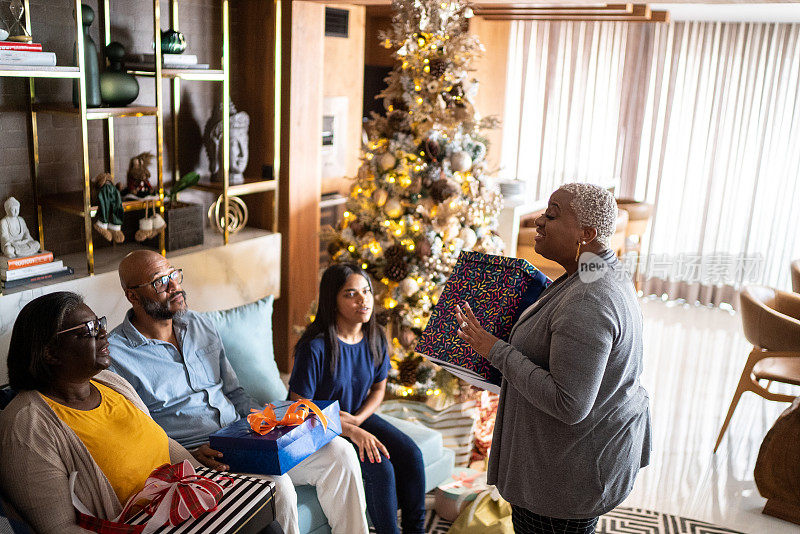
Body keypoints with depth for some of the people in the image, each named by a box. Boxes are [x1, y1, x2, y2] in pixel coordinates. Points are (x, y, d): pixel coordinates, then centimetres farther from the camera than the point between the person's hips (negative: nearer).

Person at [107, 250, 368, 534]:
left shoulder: (201, 325, 13)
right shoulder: (114, 355, -7)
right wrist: (188, 455, -20)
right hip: (189, 455, -6)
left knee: (339, 452, -8)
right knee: (277, 488, -32)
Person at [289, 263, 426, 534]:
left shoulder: (374, 338, -6)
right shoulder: (316, 346, -25)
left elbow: (379, 388, 9)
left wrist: (358, 419, -10)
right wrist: (352, 432, -27)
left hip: (358, 417, 6)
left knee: (410, 454, -12)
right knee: (380, 468, -24)